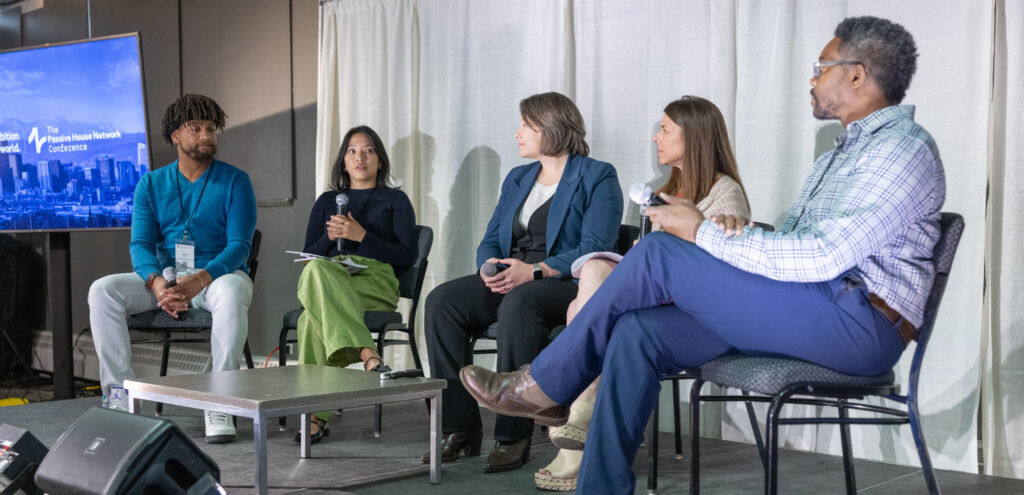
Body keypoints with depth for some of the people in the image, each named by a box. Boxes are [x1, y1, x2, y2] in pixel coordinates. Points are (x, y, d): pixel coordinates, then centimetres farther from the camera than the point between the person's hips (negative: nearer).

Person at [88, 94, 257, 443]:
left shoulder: (234, 182, 0)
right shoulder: (151, 184, 9)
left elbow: (239, 245, -10)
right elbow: (141, 244, -1)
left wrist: (199, 281, -28)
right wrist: (158, 284, -24)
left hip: (219, 274, -3)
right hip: (163, 277, 3)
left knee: (231, 293, -39)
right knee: (102, 290, -21)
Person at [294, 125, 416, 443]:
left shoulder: (395, 200, 18)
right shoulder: (327, 201, 28)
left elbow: (406, 257, 4)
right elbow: (308, 256, 20)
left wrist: (361, 236, -7)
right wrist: (330, 237, -1)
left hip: (376, 280, -3)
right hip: (331, 277, 3)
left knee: (312, 317, -35)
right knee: (316, 271, -39)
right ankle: (369, 357, -49)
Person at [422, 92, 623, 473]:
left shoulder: (597, 177, 0)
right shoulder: (517, 179, 23)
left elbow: (594, 248, -12)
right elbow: (490, 241, 18)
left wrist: (534, 270, -23)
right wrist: (491, 267, -7)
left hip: (568, 284, -6)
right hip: (507, 280, 7)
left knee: (517, 304, -39)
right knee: (442, 301, -21)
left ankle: (513, 436, -33)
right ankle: (459, 428, -19)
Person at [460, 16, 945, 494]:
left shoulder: (904, 148, -8)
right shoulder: (840, 155, 25)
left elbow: (823, 257, -20)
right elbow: (789, 241, 24)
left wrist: (706, 233, -13)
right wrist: (739, 230, 2)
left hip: (860, 318, -9)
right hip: (806, 314, 9)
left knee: (658, 254, -16)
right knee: (637, 333, -11)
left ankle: (542, 386, -3)